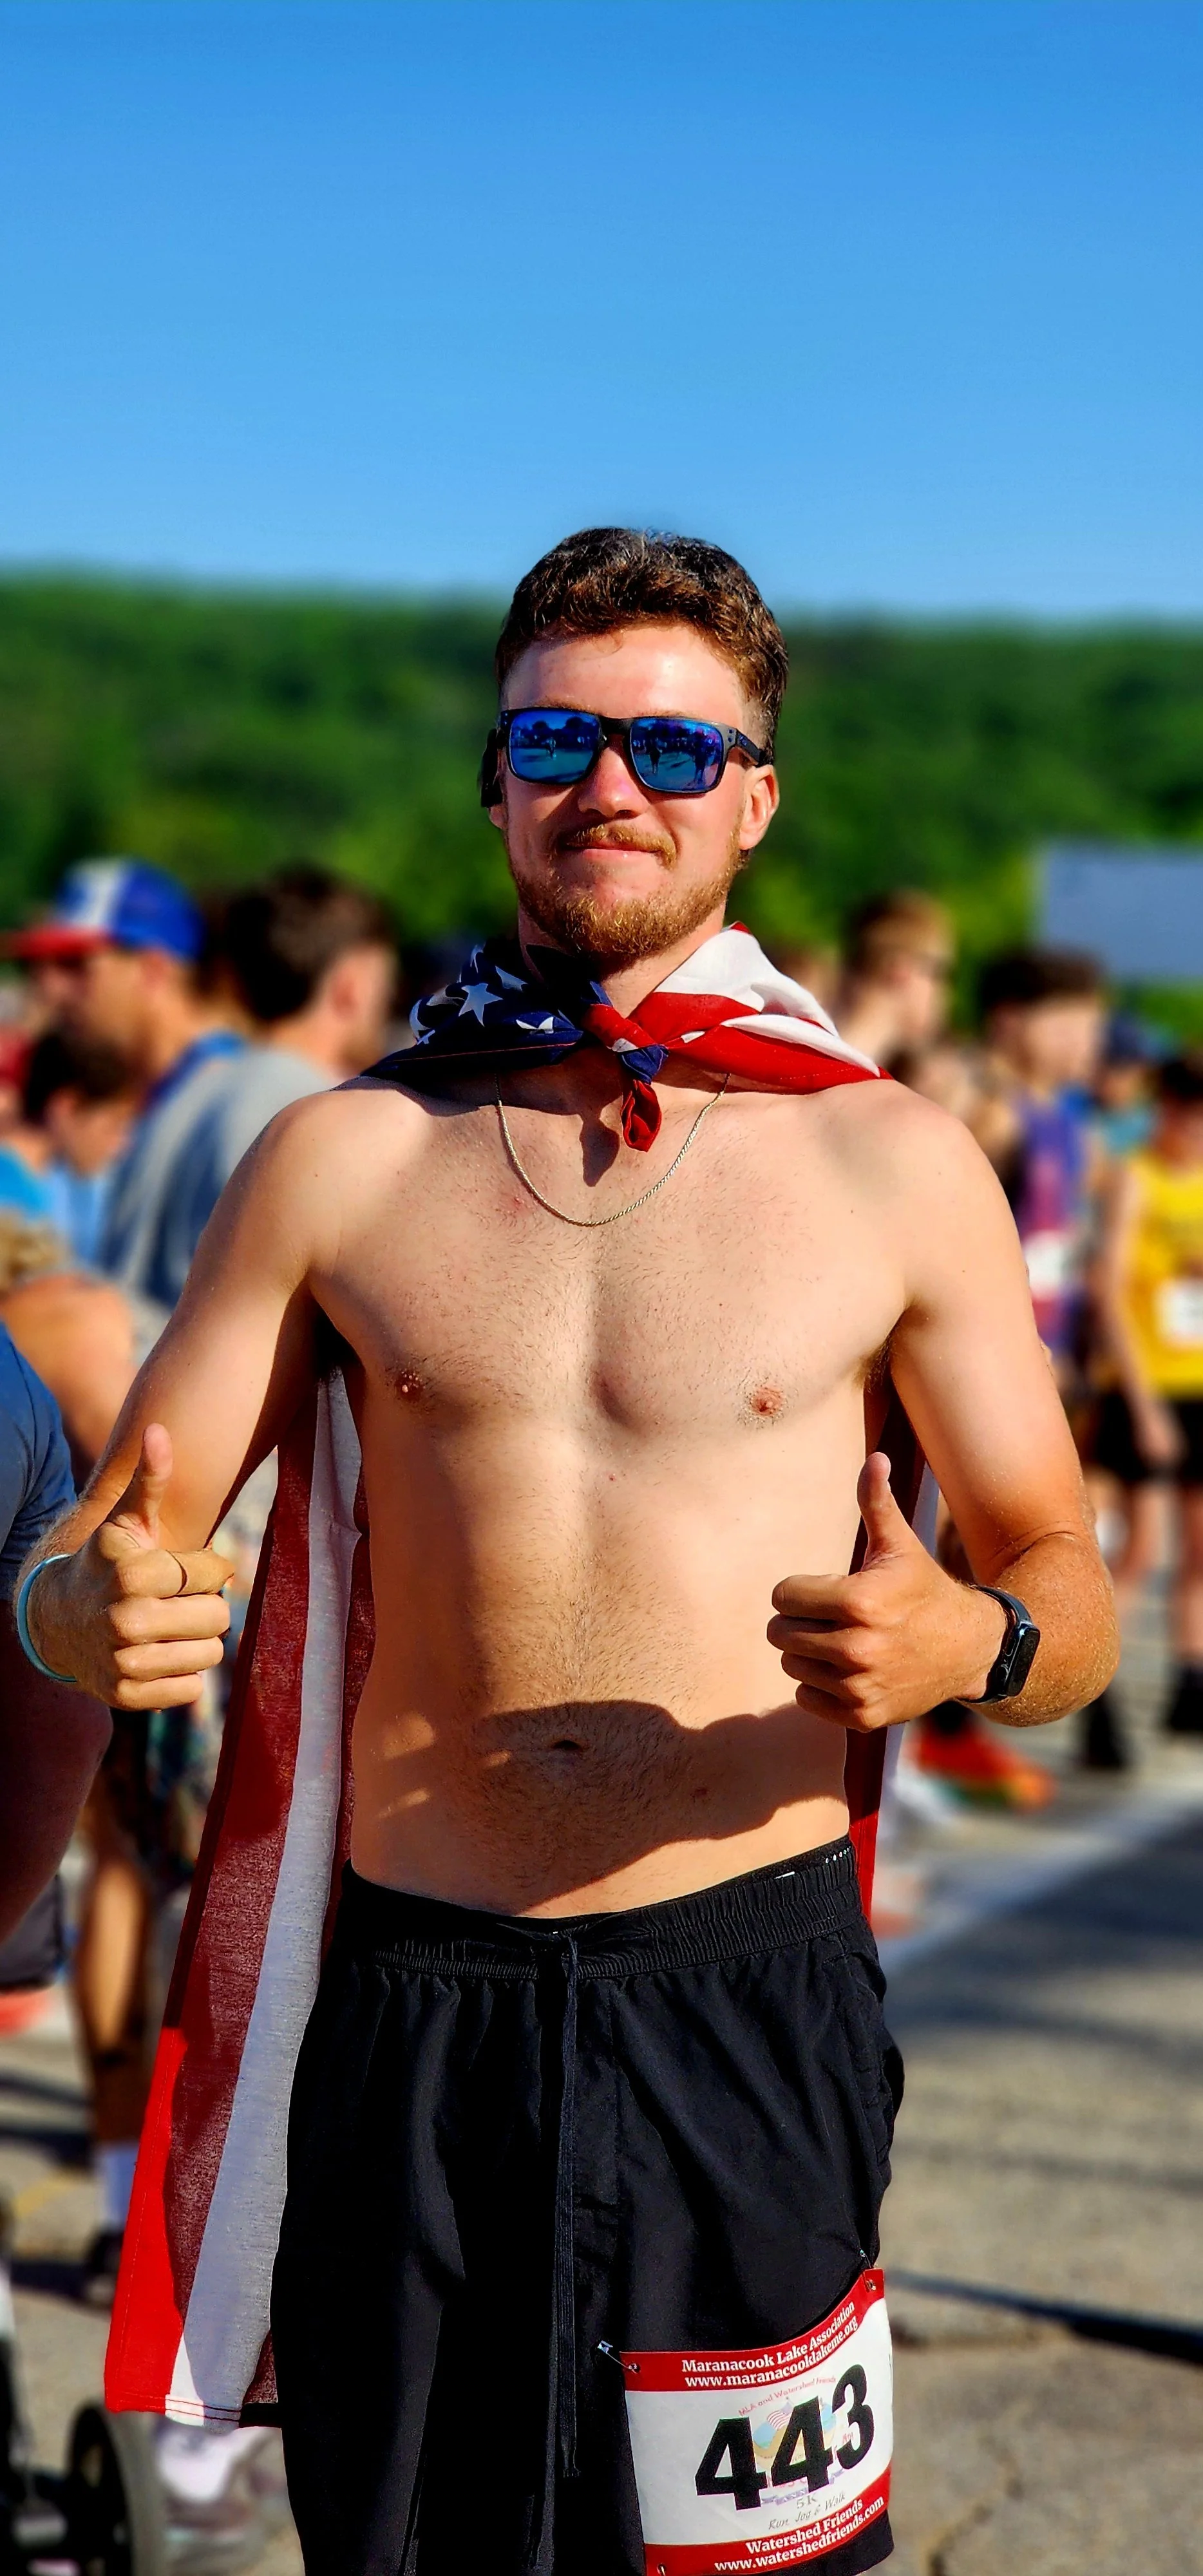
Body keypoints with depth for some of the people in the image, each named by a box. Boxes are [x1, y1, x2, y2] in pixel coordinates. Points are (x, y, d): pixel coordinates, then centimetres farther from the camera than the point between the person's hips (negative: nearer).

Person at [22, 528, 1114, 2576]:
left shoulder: (895, 1169, 2)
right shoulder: (344, 1158, 5)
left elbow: (1073, 1597, 5)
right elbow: (102, 1551, 6)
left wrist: (964, 1642, -18)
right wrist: (94, 1604, -18)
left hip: (742, 1994, -1)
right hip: (415, 2004, 1)